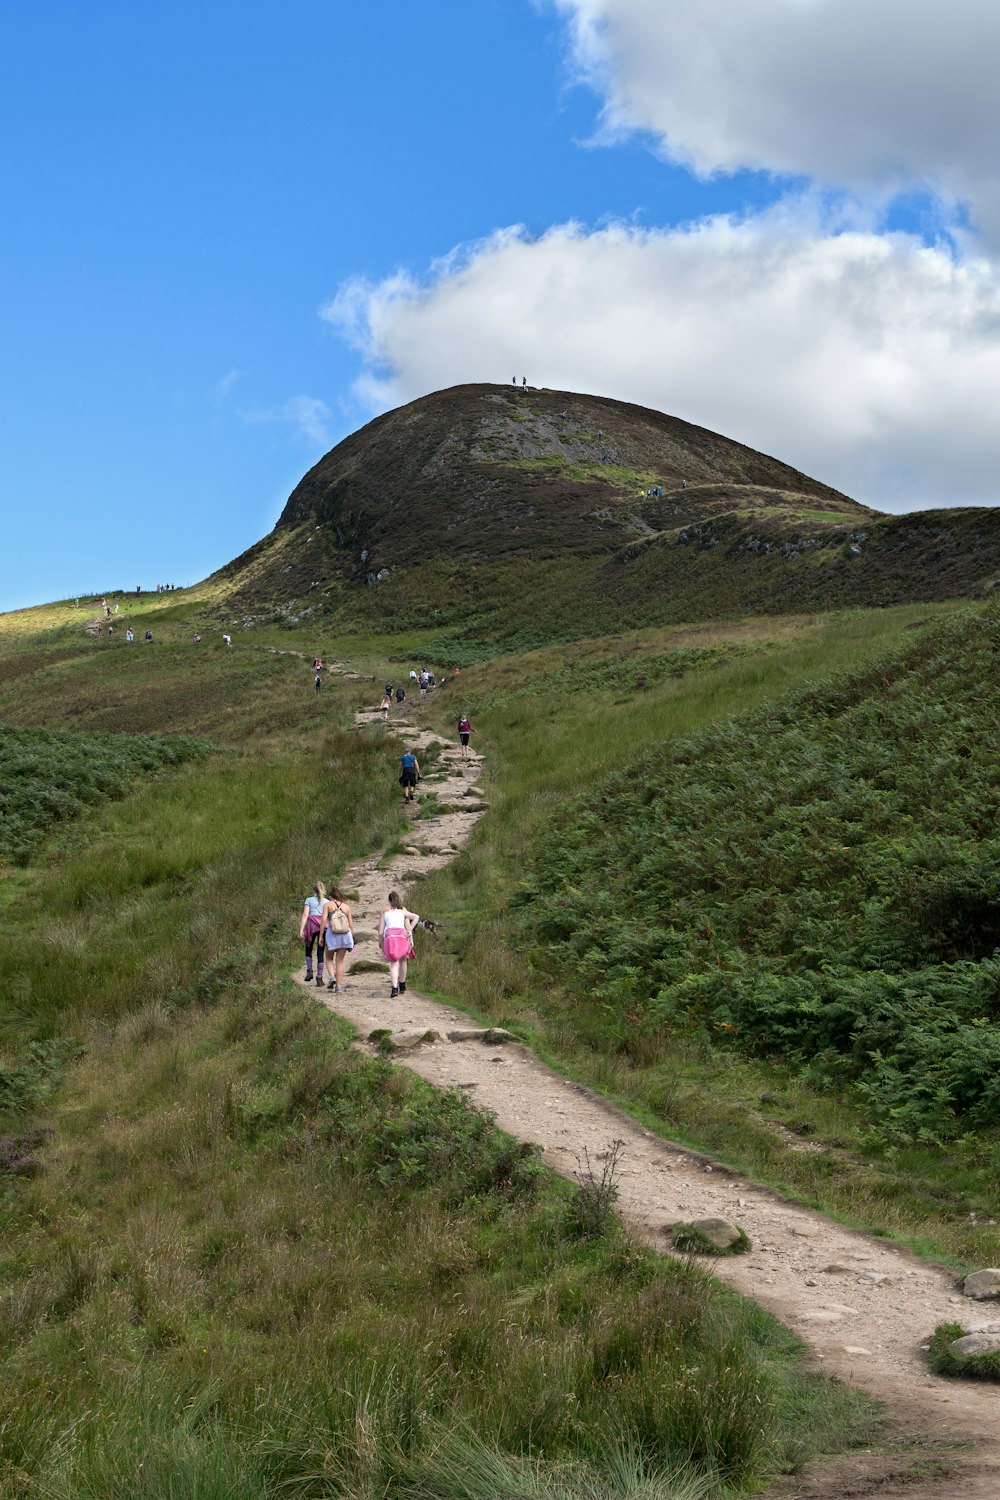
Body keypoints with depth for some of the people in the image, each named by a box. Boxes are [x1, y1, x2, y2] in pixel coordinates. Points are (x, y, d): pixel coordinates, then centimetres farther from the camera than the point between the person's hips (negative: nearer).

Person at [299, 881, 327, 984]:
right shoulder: (327, 902, 17)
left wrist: (301, 929, -6)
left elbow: (305, 915, 0)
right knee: (320, 952, 2)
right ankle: (319, 977, -1)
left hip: (312, 925, -1)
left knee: (309, 949, 18)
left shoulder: (309, 900, 12)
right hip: (324, 926, 1)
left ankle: (309, 971, 2)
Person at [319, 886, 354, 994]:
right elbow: (351, 924, 10)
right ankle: (338, 986, 1)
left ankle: (332, 977, -7)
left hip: (332, 934, -2)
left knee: (329, 958, 17)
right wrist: (351, 939, 16)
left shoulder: (328, 905, 6)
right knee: (340, 961, 8)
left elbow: (324, 920, -5)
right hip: (345, 934, 2)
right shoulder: (346, 906, 13)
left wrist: (321, 935, -2)